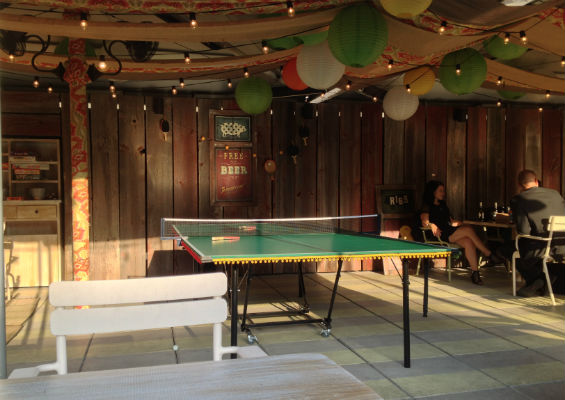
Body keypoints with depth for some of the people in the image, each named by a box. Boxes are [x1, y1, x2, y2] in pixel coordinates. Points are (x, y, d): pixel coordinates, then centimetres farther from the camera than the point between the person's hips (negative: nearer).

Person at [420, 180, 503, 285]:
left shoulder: (442, 205, 28)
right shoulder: (427, 206, 7)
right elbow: (424, 222, -7)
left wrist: (458, 223, 8)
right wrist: (432, 225, -27)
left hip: (450, 231, 6)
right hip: (440, 234, -6)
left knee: (468, 242, -27)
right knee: (469, 230, -27)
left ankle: (474, 272, -30)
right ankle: (490, 255, -22)